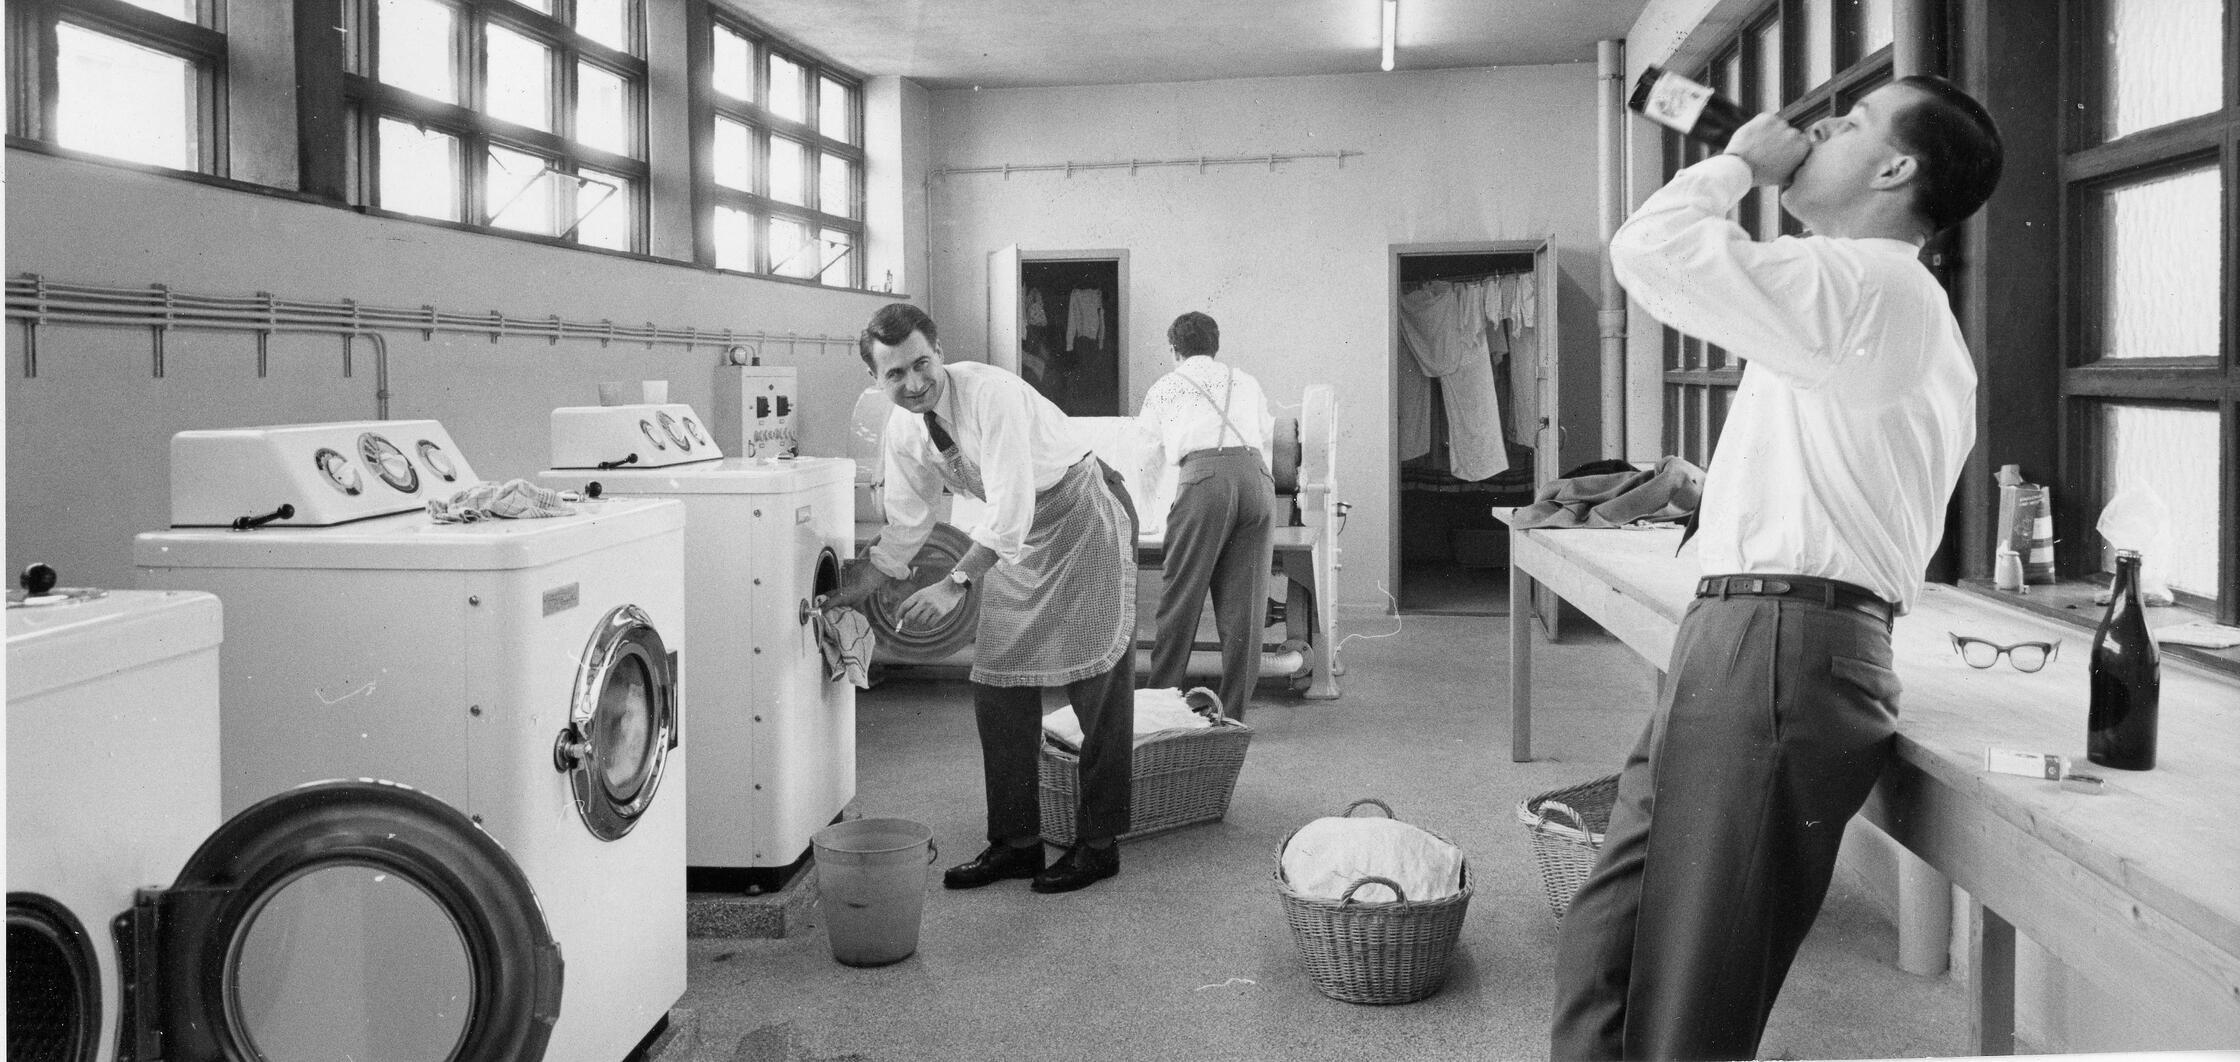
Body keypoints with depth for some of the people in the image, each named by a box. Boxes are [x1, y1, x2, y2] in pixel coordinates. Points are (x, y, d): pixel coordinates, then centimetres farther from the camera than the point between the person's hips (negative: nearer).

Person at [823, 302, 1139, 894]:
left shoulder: (989, 393, -28)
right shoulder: (901, 434, -5)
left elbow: (1010, 507, -33)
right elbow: (904, 533, 5)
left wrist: (956, 585, -38)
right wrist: (842, 598, 0)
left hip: (1084, 518, -7)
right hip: (1016, 541, 7)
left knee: (1098, 684, -4)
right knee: (997, 687, 5)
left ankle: (1099, 844, 6)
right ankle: (1016, 843, 15)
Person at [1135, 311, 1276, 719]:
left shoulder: (1164, 388, 23)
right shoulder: (1245, 382, 29)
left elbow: (1149, 460, 32)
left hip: (1203, 475, -3)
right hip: (1256, 475, 3)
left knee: (1181, 596, 2)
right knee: (1242, 602, 5)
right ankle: (1233, 712, 7)